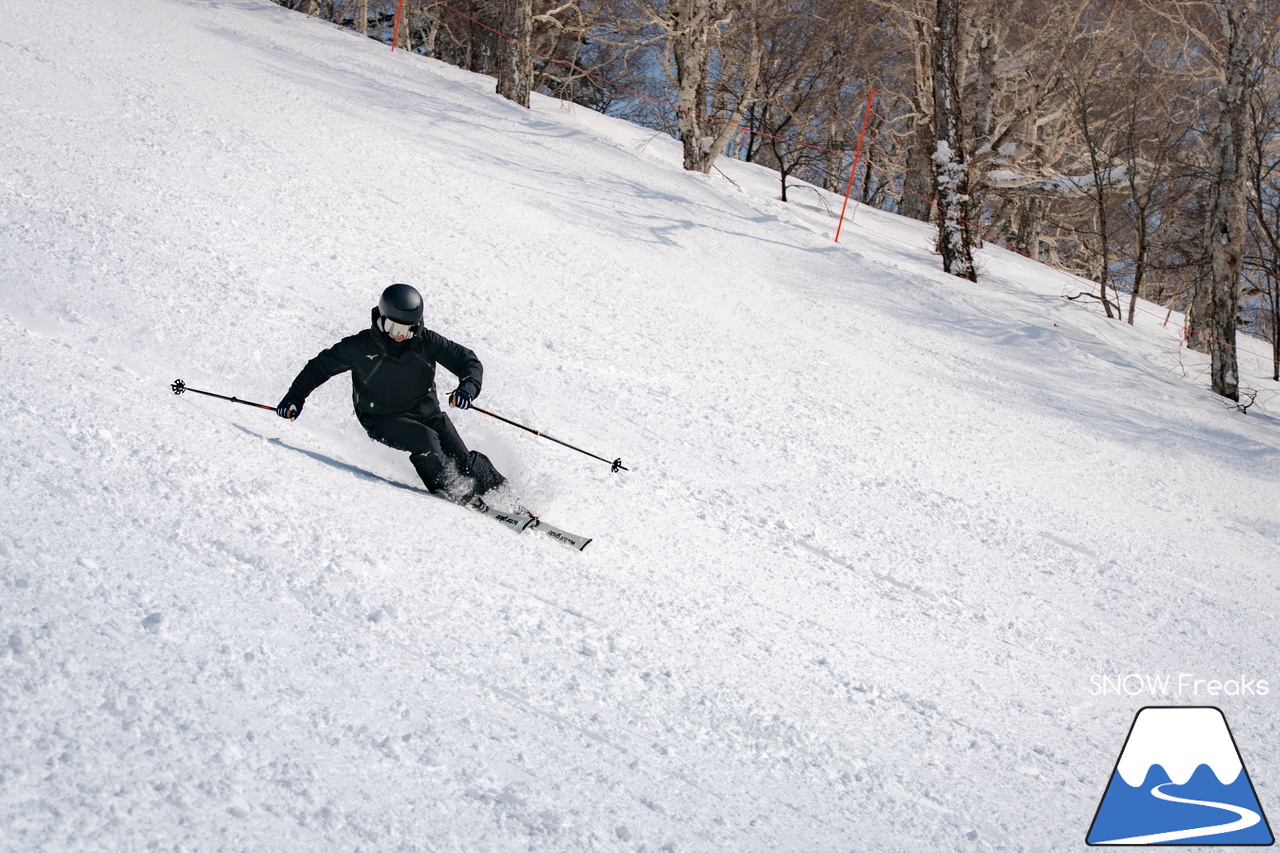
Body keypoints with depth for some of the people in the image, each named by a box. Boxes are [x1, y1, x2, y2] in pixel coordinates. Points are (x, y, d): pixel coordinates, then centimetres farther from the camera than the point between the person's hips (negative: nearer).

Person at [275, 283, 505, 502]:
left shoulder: (425, 341, -8)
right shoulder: (362, 346, -11)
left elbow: (469, 361, -6)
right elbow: (321, 365, 1)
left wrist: (468, 387, -27)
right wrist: (295, 397, -5)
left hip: (425, 411, 3)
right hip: (382, 419, -2)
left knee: (462, 460, -11)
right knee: (424, 439, -31)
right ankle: (449, 493, -23)